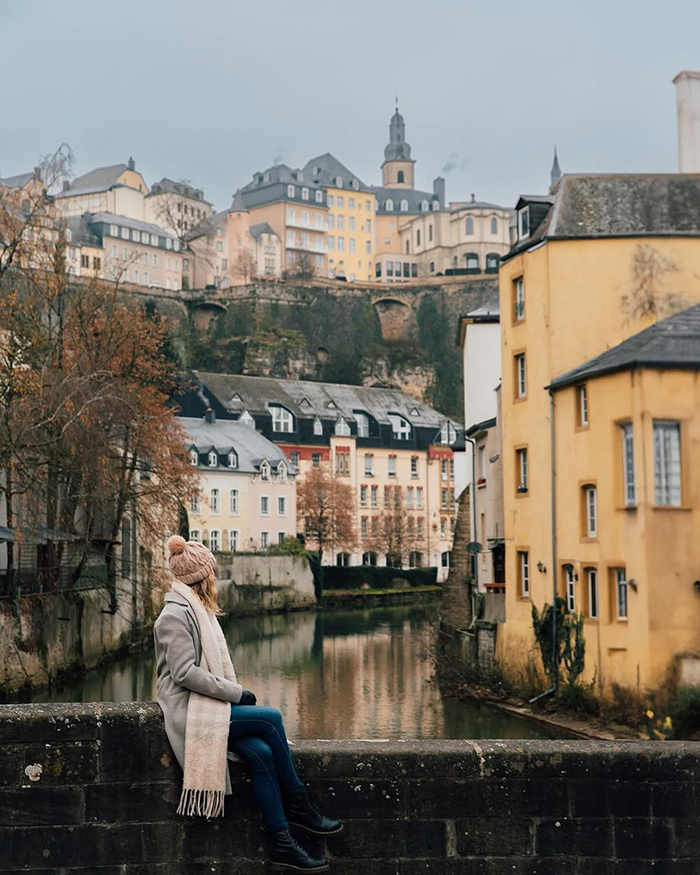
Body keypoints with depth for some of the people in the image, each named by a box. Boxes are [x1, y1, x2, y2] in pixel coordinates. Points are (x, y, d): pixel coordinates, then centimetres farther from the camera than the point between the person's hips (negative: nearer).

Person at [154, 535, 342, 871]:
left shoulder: (197, 610, 18)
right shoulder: (175, 615, -12)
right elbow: (185, 673, -20)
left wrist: (234, 693, 4)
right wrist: (236, 693, -17)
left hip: (208, 707, 9)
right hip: (189, 713, -9)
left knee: (262, 754, -14)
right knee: (271, 718, -20)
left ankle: (282, 845, -13)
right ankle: (297, 805, -7)